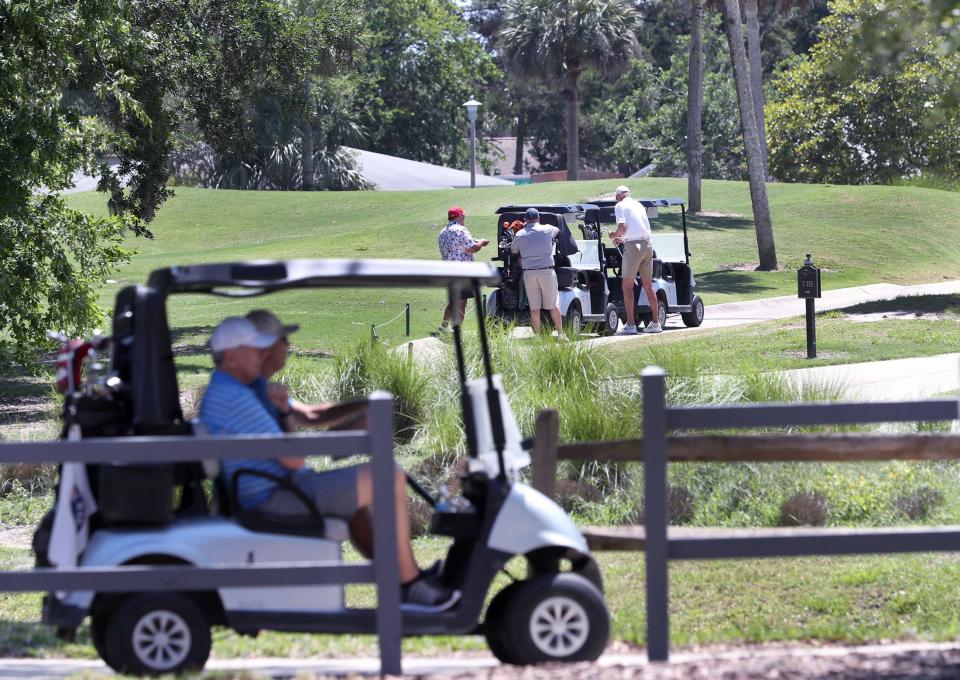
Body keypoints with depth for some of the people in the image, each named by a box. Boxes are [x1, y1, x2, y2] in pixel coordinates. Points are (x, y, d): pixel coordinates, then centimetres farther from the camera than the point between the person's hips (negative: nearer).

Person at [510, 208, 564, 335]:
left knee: (534, 307, 4)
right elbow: (557, 230, 23)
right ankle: (560, 334, 10)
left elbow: (513, 250, 17)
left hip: (528, 273, 1)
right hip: (546, 271, -1)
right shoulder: (547, 230, 1)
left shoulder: (520, 234, 3)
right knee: (553, 305, 7)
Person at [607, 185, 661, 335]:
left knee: (627, 286, 0)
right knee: (648, 285, 13)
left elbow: (622, 227, -16)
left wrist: (614, 236, 6)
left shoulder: (620, 206, -2)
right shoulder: (639, 205, 19)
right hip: (647, 244, 7)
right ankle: (655, 322, 14)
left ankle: (631, 324, -5)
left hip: (633, 247, -7)